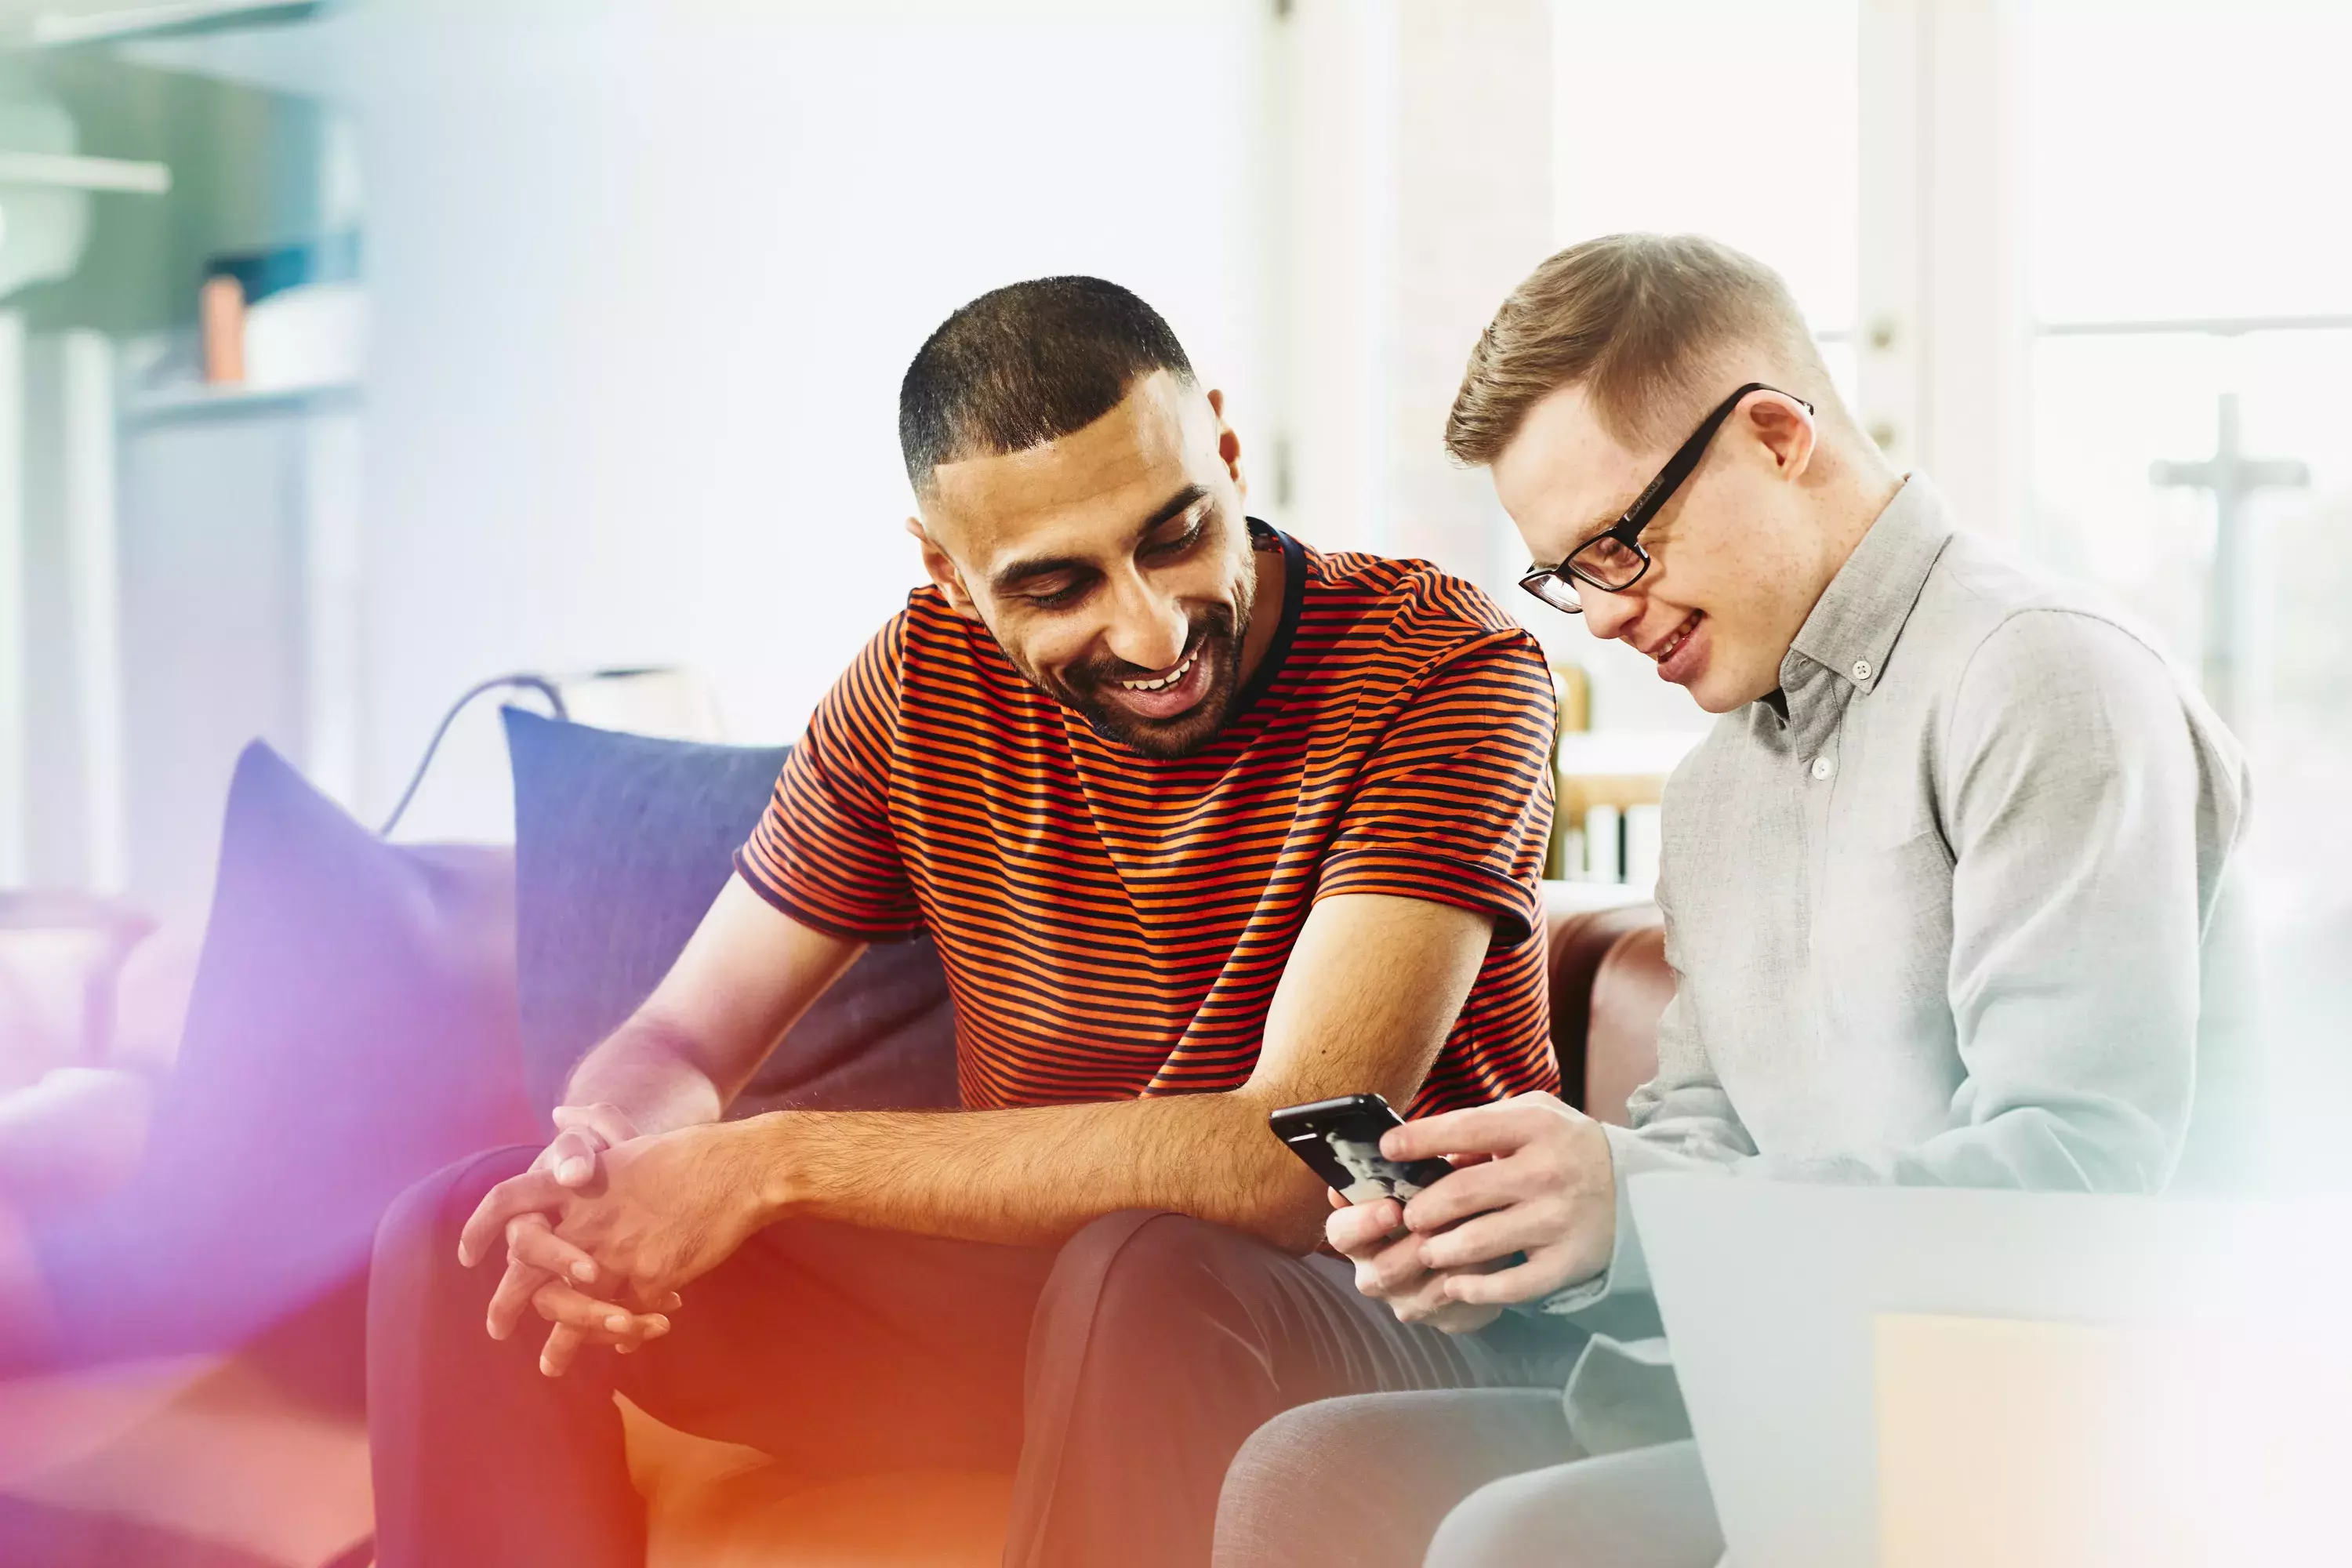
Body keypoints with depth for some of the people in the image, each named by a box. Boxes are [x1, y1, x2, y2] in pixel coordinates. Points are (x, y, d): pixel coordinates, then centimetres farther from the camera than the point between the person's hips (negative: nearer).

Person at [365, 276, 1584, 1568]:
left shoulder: (1443, 672, -19)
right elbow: (681, 1039, 2)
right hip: (1019, 1283, 5)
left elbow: (1291, 1163, -30)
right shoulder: (927, 680, -1)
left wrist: (781, 1161, -30)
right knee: (466, 1235, -6)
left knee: (1148, 1274, -40)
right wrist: (599, 1176, -25)